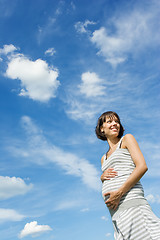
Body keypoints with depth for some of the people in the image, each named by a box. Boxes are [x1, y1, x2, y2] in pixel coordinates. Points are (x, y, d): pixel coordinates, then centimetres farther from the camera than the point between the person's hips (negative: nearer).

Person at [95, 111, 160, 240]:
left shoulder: (127, 139, 11)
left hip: (130, 200, -6)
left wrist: (119, 192, -13)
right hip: (115, 211, 6)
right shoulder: (104, 158, 26)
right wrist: (102, 177, 4)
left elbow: (142, 166, -5)